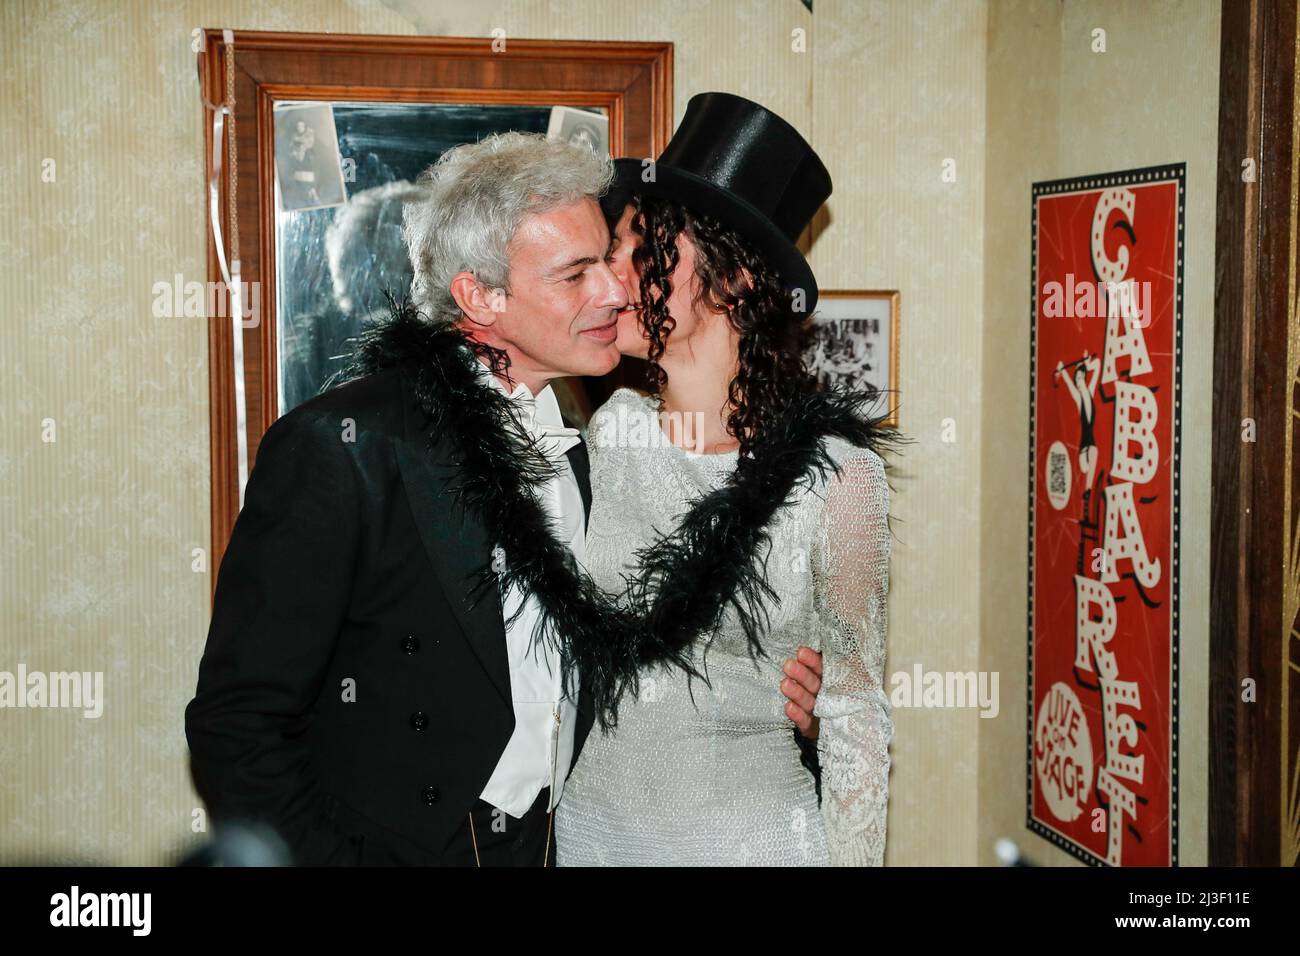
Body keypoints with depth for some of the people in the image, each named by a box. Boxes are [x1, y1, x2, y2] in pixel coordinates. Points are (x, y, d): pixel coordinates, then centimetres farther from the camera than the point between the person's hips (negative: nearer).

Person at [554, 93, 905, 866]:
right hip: (592, 823, 3)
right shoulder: (611, 432, -4)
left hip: (751, 832, -3)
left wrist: (854, 855, -7)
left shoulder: (835, 467, -13)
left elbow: (855, 711, -6)